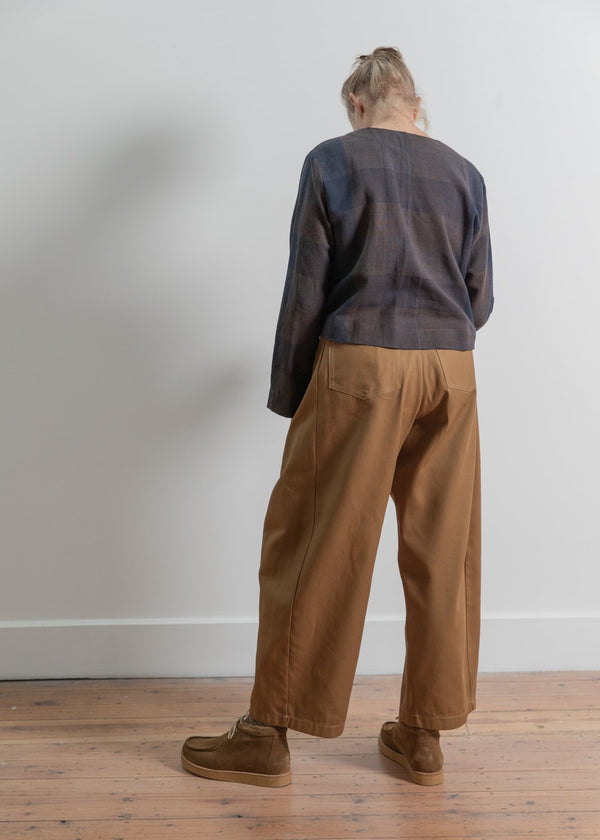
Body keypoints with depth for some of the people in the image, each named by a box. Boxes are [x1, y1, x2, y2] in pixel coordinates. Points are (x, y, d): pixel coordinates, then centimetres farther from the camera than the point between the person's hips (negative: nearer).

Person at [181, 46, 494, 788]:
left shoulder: (332, 161, 1)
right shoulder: (463, 173, 10)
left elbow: (306, 290, -3)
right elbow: (480, 300, 10)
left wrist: (286, 396, 5)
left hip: (360, 365, -4)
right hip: (451, 371, 4)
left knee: (317, 547, 3)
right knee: (441, 551, 9)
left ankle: (268, 734, 12)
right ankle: (424, 736, 19)